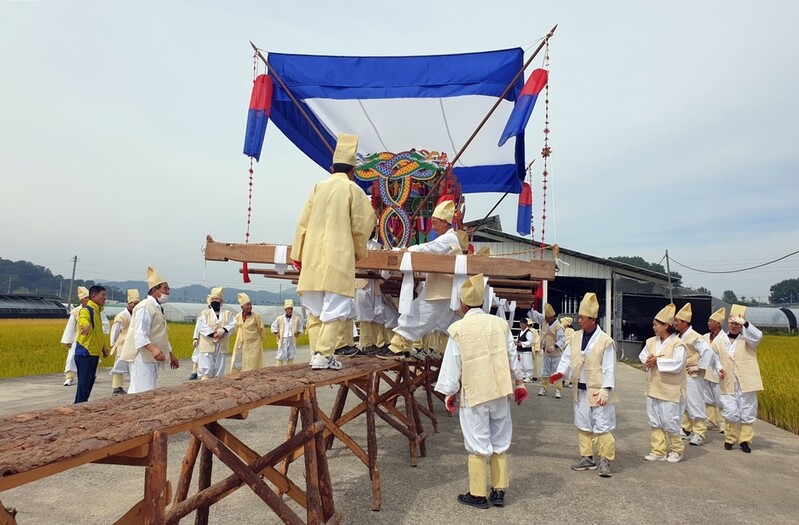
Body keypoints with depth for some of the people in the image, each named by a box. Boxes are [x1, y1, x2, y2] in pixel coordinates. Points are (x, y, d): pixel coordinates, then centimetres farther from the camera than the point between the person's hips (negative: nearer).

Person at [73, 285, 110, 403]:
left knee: (89, 381, 15)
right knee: (84, 381, -9)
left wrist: (103, 347, 24)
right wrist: (86, 326, -58)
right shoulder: (86, 309, -11)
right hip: (85, 353, -10)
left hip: (93, 353, 10)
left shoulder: (97, 311, 18)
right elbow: (83, 319, -37)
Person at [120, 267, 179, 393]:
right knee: (144, 392, -12)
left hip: (153, 358, 10)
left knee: (150, 391, 12)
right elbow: (139, 334, -22)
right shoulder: (145, 307, -13)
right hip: (143, 358, -10)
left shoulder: (158, 308, 17)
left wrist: (171, 355, 24)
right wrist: (153, 349, -36)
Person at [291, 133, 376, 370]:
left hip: (313, 257, 4)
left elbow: (303, 223, 9)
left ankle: (316, 352, 10)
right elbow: (361, 226, -1)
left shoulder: (318, 187, 10)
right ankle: (324, 355, -8)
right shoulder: (352, 189, 0)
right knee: (335, 308, -3)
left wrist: (298, 255, 14)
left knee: (315, 308, 11)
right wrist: (359, 252, 15)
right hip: (339, 258, -4)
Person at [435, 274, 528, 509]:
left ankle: (478, 495, 13)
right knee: (500, 442, 14)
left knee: (478, 445, 5)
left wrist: (449, 393, 6)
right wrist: (519, 383, 20)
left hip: (474, 393, -4)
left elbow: (452, 364, -5)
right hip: (500, 391, 4)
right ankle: (499, 491, 21)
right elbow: (512, 357, 8)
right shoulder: (500, 323, 2)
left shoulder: (458, 329, -9)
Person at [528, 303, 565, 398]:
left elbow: (562, 339, -23)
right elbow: (535, 315, 9)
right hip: (546, 352, 7)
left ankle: (557, 390, 4)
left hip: (556, 353, -7)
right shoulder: (544, 320, 1)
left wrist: (554, 347, -33)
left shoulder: (558, 326, -19)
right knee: (545, 372, 13)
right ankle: (543, 388, 21)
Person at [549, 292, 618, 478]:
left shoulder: (605, 341, -13)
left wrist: (606, 389, -20)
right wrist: (560, 372, -10)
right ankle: (587, 458, 26)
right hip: (580, 390, 6)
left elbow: (609, 368, -13)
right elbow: (567, 358, 7)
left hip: (598, 391, -6)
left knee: (602, 427, 0)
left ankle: (605, 460, 12)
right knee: (583, 425, 14)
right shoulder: (575, 337, 4)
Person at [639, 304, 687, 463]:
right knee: (655, 422, 11)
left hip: (670, 391, -7)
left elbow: (677, 365, -23)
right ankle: (658, 451, 20)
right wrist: (649, 360, -15)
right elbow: (642, 356, 7)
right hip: (653, 388, 7)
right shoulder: (651, 341, 8)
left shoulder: (677, 344, -15)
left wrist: (657, 361, -17)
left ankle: (677, 450, 22)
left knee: (670, 422, 2)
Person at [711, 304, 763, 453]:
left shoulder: (747, 338, -1)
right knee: (730, 413, 1)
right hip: (728, 384, 1)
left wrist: (744, 323, -30)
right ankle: (730, 439, 18)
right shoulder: (719, 340, 5)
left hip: (746, 383, -1)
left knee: (747, 413, 6)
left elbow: (758, 336, -24)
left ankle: (745, 440, 18)